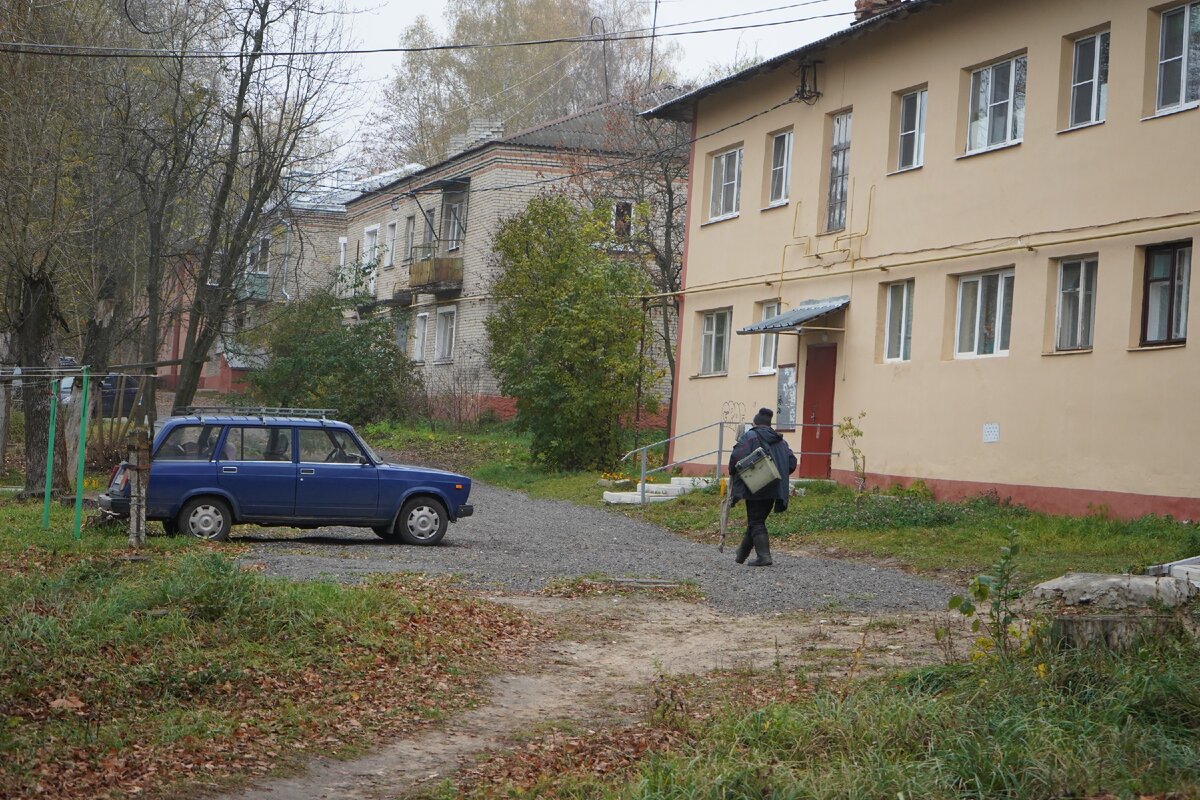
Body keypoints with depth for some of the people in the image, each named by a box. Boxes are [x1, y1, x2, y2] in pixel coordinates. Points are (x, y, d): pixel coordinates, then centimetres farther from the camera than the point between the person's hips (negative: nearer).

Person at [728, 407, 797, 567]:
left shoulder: (750, 437, -5)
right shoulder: (780, 441, 12)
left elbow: (737, 456, -18)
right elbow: (792, 463, 6)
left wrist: (732, 473, -1)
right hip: (774, 489, 6)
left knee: (756, 523, -2)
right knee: (757, 520, 16)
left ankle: (763, 556, -15)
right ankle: (741, 555, 27)